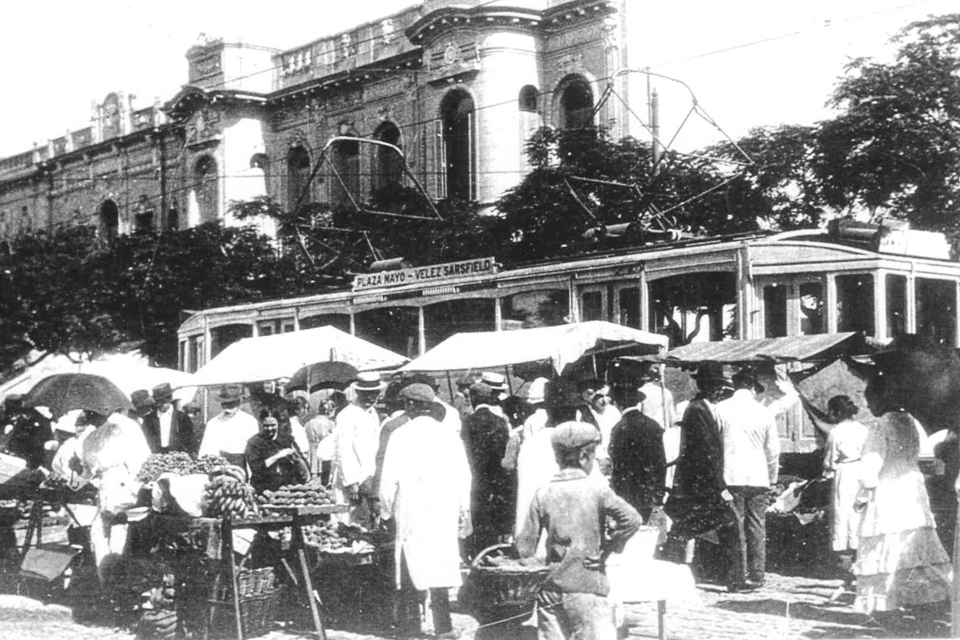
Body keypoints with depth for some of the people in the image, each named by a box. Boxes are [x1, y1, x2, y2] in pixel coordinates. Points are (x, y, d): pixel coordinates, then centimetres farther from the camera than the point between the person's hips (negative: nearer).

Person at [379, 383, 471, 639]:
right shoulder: (450, 435, 3)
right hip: (445, 514, 3)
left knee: (411, 572, 4)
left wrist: (386, 512, 9)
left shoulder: (401, 435, -5)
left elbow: (389, 479, -4)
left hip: (411, 514, -3)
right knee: (440, 569, 9)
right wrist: (462, 512, 15)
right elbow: (464, 477, 5)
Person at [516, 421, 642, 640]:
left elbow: (525, 549, 0)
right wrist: (607, 549, -6)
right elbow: (632, 519, -18)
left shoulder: (543, 494, 2)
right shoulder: (596, 489, -5)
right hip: (588, 588, -3)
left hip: (552, 590, 3)